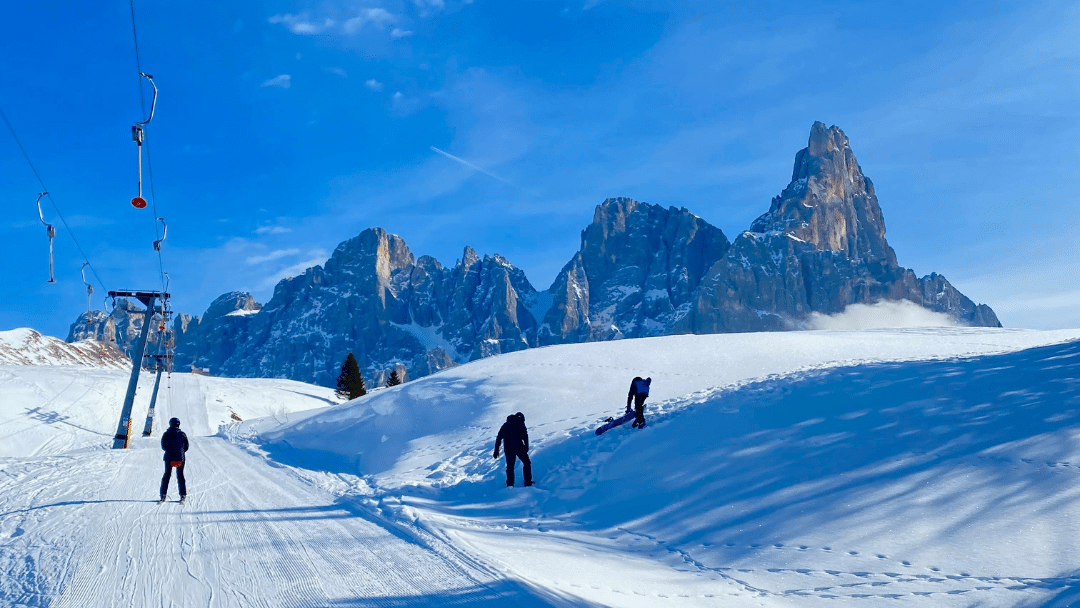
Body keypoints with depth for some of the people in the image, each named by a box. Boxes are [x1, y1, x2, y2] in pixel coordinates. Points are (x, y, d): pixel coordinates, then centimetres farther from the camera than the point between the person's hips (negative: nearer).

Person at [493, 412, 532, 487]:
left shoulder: (505, 424, 19)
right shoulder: (520, 423, 5)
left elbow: (499, 437, 18)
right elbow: (525, 435, -12)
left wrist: (496, 450, 20)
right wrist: (526, 445, -19)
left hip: (508, 448, 4)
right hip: (518, 446, -4)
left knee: (510, 466, 12)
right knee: (527, 462, 12)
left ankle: (510, 484, 1)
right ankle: (528, 482, 5)